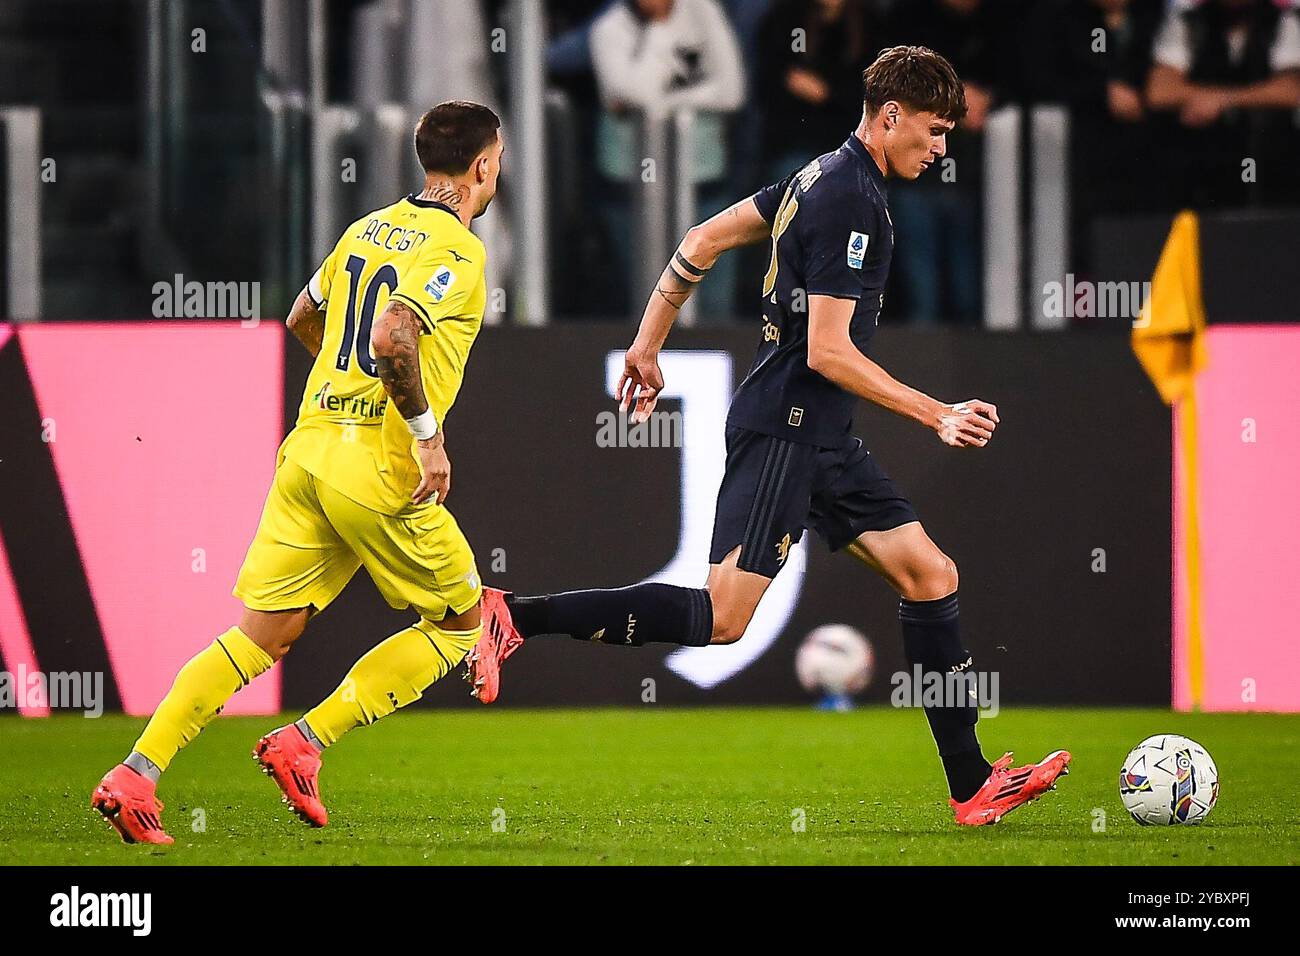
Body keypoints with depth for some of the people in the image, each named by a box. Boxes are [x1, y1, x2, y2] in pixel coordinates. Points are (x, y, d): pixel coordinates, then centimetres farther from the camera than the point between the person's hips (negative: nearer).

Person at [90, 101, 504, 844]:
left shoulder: (369, 228, 16)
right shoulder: (457, 249, -10)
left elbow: (304, 317, 29)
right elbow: (393, 338, -25)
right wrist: (429, 433, -16)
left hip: (309, 450, 7)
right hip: (380, 470, -7)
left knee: (264, 635, 7)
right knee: (459, 621, 12)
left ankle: (136, 775, -5)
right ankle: (306, 742, 1)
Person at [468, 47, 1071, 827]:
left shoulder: (822, 178, 13)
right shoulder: (851, 199, -17)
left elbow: (702, 242, 19)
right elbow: (827, 351, -20)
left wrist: (648, 345, 25)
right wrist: (938, 417, -16)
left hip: (823, 441, 11)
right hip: (783, 432, -11)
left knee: (931, 576, 8)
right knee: (721, 620, -15)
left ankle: (974, 788, 9)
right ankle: (516, 617, -12)